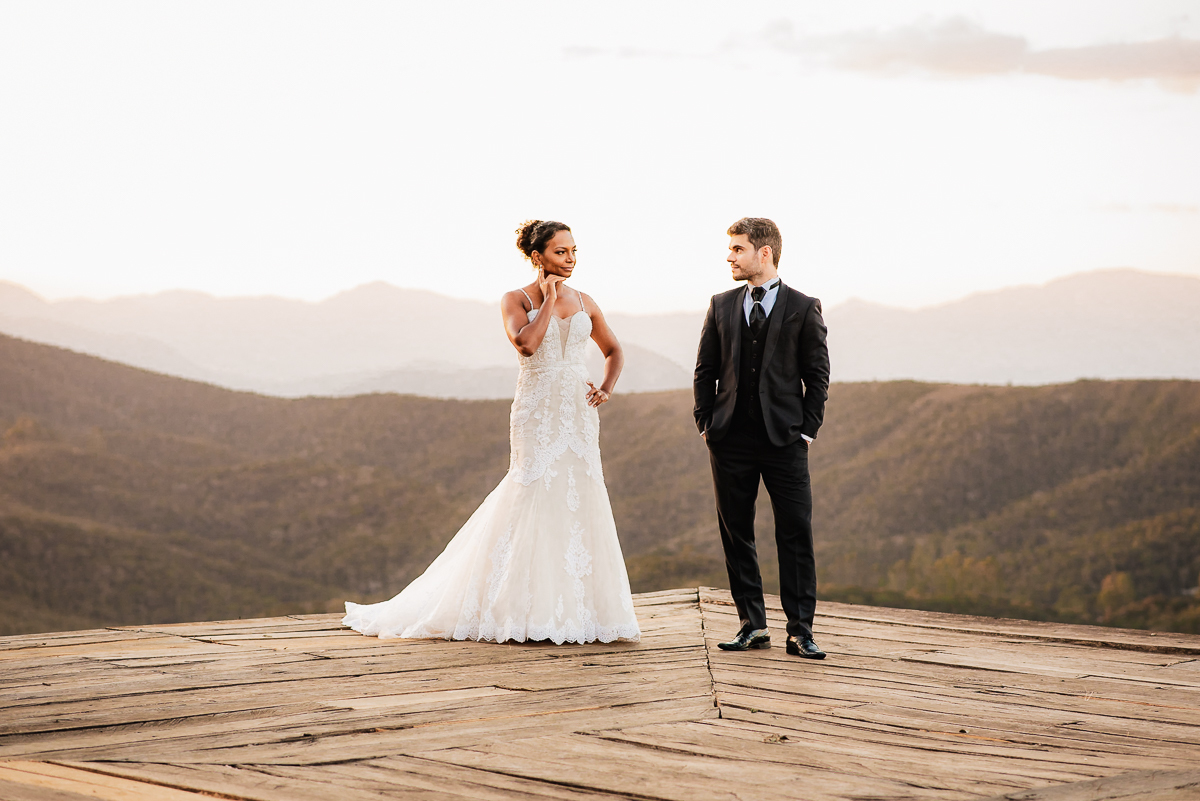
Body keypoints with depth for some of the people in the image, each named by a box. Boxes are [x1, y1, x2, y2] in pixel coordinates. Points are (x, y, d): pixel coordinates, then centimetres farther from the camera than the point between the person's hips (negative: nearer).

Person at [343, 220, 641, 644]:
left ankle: (575, 607, 7)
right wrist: (549, 300, -11)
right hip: (537, 412, -5)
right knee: (535, 498, -7)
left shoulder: (584, 303, 11)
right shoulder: (516, 301, -1)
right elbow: (526, 343, -20)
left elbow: (613, 350, 23)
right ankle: (528, 610, -1)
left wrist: (607, 387, 5)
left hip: (578, 413, 5)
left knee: (580, 502, 1)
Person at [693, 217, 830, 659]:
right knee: (736, 535, 5)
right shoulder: (721, 306, 11)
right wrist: (706, 424, 4)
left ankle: (800, 630, -2)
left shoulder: (803, 308, 3)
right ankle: (752, 625, 13)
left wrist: (807, 430, -4)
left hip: (784, 440, -3)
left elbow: (817, 374, 3)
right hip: (730, 440, 3)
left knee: (796, 534, -5)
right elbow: (705, 370, 13)